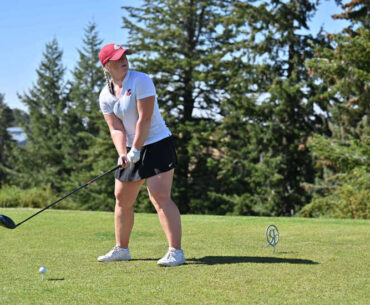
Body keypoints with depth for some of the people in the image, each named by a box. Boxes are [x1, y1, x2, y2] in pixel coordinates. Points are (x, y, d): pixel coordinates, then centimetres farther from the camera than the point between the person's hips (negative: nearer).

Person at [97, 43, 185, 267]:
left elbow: (144, 119, -17)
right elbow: (116, 129, -2)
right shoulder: (106, 96, 4)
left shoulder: (140, 81, -13)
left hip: (157, 144, -7)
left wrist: (136, 150, -19)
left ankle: (176, 251, -18)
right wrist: (123, 154, -18)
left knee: (160, 196, -18)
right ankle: (122, 249, 25)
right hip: (131, 150, 7)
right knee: (122, 198, 11)